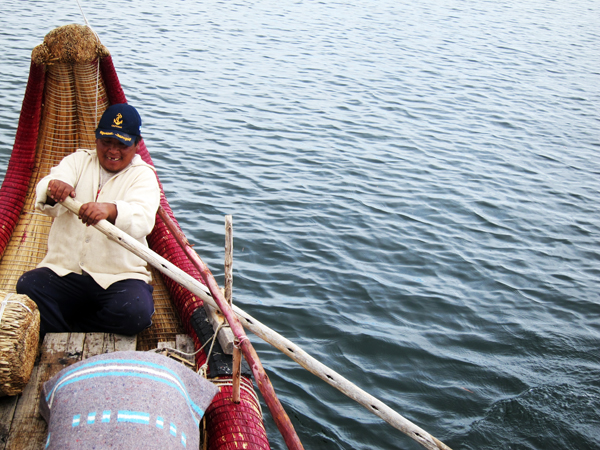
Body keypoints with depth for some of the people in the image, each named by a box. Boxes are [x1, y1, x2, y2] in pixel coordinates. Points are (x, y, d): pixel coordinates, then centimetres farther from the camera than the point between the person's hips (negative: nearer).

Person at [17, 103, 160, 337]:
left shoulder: (143, 175, 4)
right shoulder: (78, 161, 13)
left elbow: (142, 219, -19)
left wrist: (110, 210, -43)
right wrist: (52, 187, -35)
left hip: (119, 276, -2)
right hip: (64, 270, 2)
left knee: (135, 311, -31)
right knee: (27, 287, -26)